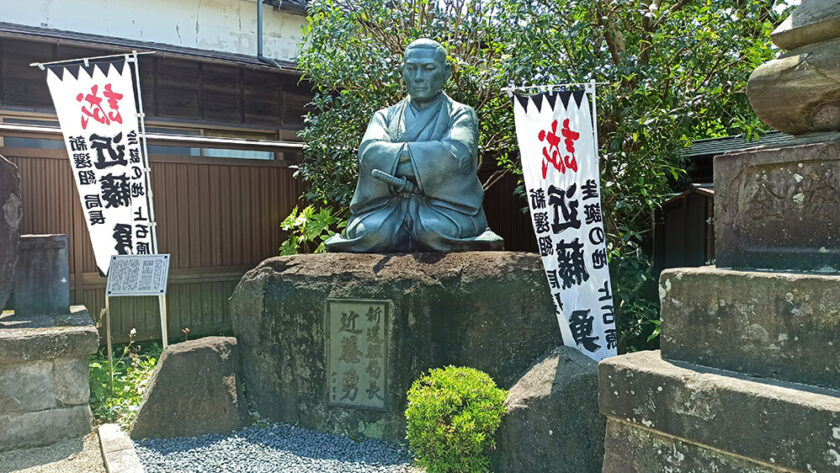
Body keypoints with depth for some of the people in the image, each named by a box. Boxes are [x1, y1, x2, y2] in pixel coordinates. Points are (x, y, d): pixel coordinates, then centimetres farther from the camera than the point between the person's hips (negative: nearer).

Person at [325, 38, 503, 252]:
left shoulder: (460, 114, 14)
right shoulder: (385, 116, 21)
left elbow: (458, 155, -10)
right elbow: (369, 154, -2)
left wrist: (393, 157, -6)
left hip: (444, 213, -1)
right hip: (385, 210, 2)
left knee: (435, 232, -35)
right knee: (371, 231, -31)